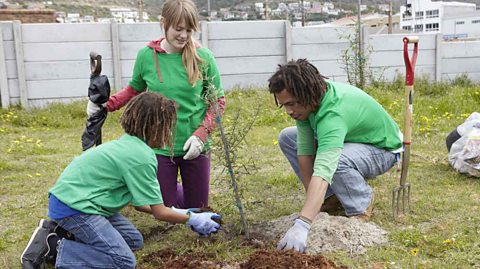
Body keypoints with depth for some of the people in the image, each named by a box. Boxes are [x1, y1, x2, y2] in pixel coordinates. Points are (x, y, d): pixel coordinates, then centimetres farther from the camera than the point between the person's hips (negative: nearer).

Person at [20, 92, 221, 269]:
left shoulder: (129, 144, 8)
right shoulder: (141, 157, -20)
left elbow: (138, 202, 13)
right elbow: (159, 213, -13)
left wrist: (176, 212, 14)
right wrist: (192, 219, 0)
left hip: (74, 196, 10)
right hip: (73, 206, -10)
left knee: (134, 241, 13)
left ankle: (62, 230, 12)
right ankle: (52, 247, -8)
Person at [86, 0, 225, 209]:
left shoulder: (203, 57, -9)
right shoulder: (146, 55, -6)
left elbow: (218, 100, -2)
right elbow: (134, 90, 11)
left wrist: (202, 133, -14)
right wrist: (107, 105, -4)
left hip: (195, 147, 0)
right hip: (159, 147, 0)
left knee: (197, 209, 13)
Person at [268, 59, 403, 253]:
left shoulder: (333, 113, -42)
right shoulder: (306, 101, -18)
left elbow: (322, 172, -53)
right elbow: (305, 150, -15)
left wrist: (301, 226, -61)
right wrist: (312, 198, -17)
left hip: (382, 149, -8)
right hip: (348, 139, 8)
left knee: (336, 160, -40)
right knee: (287, 137, -3)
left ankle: (362, 204, -8)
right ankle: (332, 195, 7)